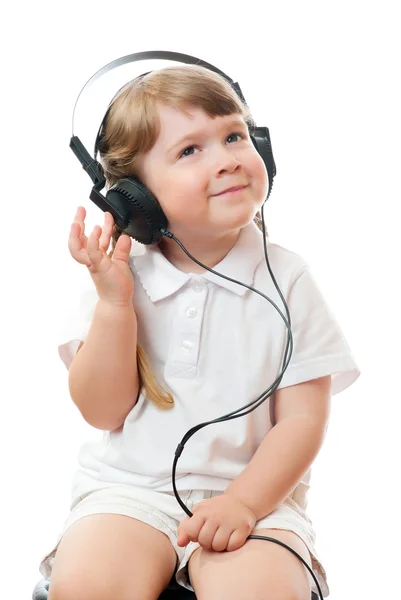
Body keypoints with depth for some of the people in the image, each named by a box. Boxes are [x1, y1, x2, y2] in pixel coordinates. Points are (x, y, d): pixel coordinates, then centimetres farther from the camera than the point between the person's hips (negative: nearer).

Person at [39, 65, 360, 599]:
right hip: (128, 489, 1)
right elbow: (103, 412, -3)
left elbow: (303, 419, -3)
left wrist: (243, 502, -17)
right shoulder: (121, 275, 1)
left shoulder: (286, 280, -1)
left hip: (254, 491, -1)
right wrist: (113, 302, -15)